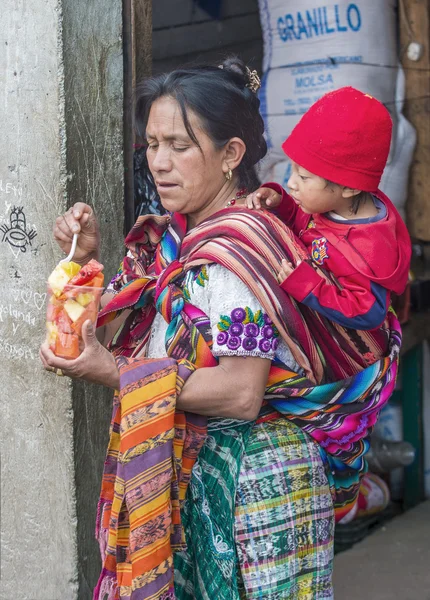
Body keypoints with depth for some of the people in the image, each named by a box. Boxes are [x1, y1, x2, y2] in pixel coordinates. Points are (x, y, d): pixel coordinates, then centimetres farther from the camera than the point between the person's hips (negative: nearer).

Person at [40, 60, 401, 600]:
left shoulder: (234, 248, -20)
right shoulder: (174, 239, 7)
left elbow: (242, 394, -26)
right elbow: (117, 334, 10)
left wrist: (112, 372, -25)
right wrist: (86, 259, -3)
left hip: (253, 486, -8)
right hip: (190, 476, 8)